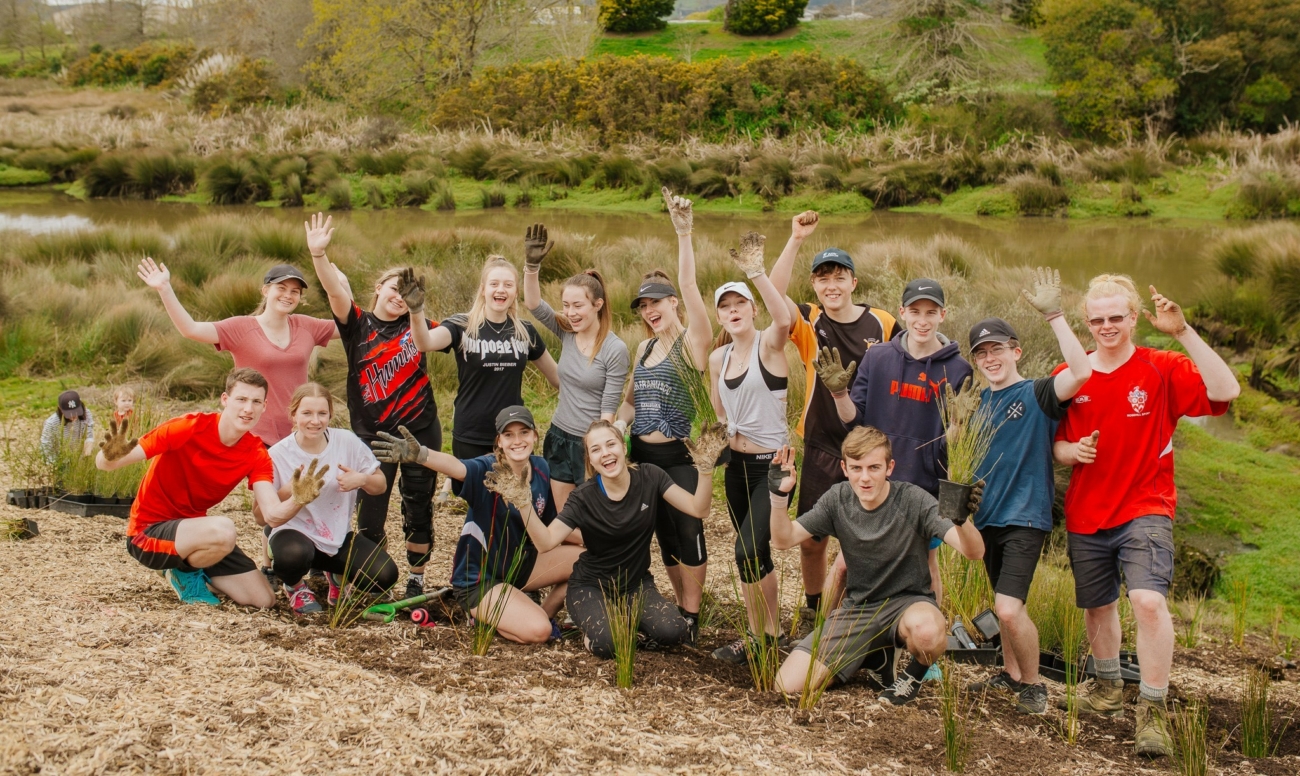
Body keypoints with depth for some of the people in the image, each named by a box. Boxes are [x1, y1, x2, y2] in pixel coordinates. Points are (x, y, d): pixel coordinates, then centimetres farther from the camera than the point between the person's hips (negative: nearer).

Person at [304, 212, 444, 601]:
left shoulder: (415, 325, 3)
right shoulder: (358, 324, 2)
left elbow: (426, 343, -20)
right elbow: (335, 291, -15)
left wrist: (416, 310, -35)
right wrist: (318, 254, -31)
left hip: (420, 431, 0)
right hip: (372, 434, 0)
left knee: (417, 510, 6)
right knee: (370, 515, -1)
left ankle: (416, 583, 19)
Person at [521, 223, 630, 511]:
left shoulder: (615, 350, -15)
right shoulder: (566, 333, 1)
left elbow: (608, 409, -14)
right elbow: (533, 304, -12)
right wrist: (532, 264, -26)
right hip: (559, 437, 6)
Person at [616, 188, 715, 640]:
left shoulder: (692, 342, -8)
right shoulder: (644, 348, 12)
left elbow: (689, 286, -22)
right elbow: (629, 400, 21)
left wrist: (684, 234, -30)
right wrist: (615, 431, 2)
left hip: (680, 456, -6)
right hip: (642, 455, 6)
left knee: (689, 534, 0)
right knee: (665, 535, 12)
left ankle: (691, 617, 12)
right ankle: (681, 608, 25)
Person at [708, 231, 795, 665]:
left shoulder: (769, 344, -9)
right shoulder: (718, 359, 8)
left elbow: (784, 319, -34)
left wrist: (756, 273, -39)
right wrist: (724, 437, 8)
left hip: (772, 464, -7)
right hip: (737, 464, 7)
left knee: (748, 552, -15)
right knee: (756, 555, 13)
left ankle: (759, 639, 1)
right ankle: (773, 632, 27)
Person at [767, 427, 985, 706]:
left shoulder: (913, 501, -17)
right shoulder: (838, 499, -5)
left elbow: (974, 552, -26)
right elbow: (783, 540, -5)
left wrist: (961, 518, -49)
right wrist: (779, 495, -23)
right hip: (857, 608, 3)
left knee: (926, 631, -42)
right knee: (788, 685, -13)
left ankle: (916, 672, -3)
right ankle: (869, 656, 15)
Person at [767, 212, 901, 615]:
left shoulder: (883, 324, -2)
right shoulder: (810, 323, -2)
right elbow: (774, 294, -20)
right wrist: (796, 239, -28)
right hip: (822, 449, 1)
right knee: (811, 540, 9)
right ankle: (814, 612, 30)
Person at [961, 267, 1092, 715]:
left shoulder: (1036, 395, -9)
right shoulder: (978, 404, 9)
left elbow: (1081, 371, -27)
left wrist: (1054, 314, -28)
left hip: (1025, 517, -6)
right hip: (987, 516, 6)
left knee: (1009, 607, -16)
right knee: (1005, 605, 17)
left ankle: (1033, 685, 3)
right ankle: (1010, 675, 34)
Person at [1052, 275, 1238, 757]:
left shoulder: (1163, 370, -7)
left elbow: (1225, 391, -23)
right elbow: (1056, 446, 9)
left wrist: (1183, 332, -27)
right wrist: (1071, 451, -15)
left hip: (1145, 510, -4)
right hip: (1086, 515, 4)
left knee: (1149, 599, -23)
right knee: (1098, 605, 18)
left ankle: (1152, 711, -12)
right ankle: (1108, 685, 44)